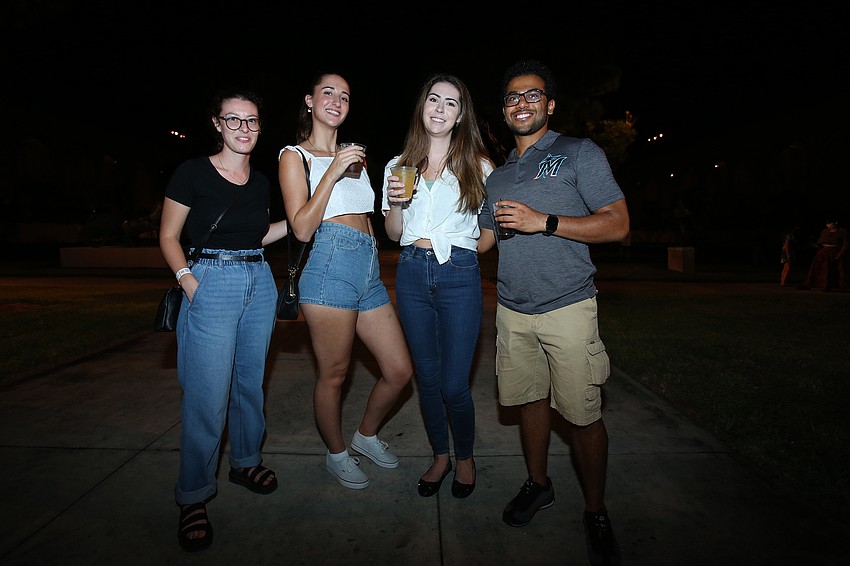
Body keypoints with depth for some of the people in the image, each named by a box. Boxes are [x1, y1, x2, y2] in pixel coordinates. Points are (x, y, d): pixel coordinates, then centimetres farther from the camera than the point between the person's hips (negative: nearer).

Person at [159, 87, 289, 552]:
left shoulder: (260, 181, 11)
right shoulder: (193, 173, -5)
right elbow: (168, 237, -1)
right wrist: (188, 281, -14)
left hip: (259, 282, 5)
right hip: (211, 284, -5)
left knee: (250, 380, 13)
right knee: (208, 395, -5)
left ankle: (245, 462, 33)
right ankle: (193, 497, 12)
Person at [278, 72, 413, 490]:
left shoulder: (352, 155, 23)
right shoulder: (295, 155, 4)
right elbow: (302, 229, -8)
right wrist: (332, 173, -13)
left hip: (369, 268, 7)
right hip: (331, 265, -6)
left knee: (400, 371, 6)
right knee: (333, 374, 4)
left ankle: (366, 435, 32)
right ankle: (336, 454, 29)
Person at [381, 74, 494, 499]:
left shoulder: (477, 165, 5)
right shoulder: (398, 166, 12)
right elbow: (393, 233, 12)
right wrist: (395, 201, -5)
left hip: (459, 275, -3)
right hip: (412, 273, 3)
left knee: (454, 384, -3)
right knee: (427, 378, 11)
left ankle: (464, 457, 26)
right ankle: (439, 456, 33)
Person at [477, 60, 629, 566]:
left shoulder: (580, 153, 1)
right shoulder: (498, 175, 17)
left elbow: (618, 225, -7)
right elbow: (484, 239, 24)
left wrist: (543, 221, -16)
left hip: (567, 307, -4)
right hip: (513, 310, 5)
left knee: (583, 415, 0)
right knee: (530, 399, 13)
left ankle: (596, 514, 21)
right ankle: (538, 485, 34)